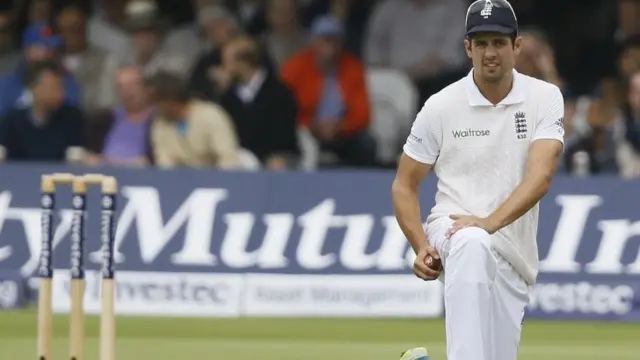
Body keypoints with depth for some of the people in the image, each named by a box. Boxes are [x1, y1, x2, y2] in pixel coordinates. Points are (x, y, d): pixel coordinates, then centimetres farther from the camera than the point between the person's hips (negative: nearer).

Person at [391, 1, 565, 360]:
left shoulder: (546, 98, -1)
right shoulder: (441, 106, -1)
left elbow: (541, 177, -14)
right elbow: (404, 186, 6)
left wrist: (490, 223, -30)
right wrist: (421, 247, -10)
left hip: (514, 254, 3)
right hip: (451, 232, -2)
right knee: (473, 247, -39)